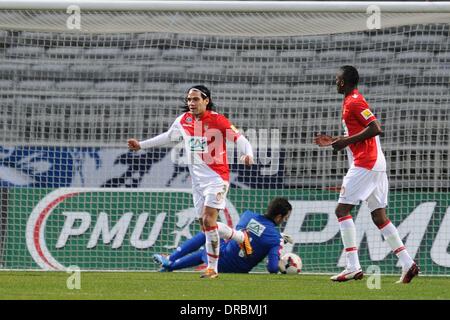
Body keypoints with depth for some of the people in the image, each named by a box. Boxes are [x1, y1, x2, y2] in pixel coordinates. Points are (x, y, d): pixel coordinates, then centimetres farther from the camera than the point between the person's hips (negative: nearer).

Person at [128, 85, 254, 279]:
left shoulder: (217, 120, -11)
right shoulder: (184, 120, 6)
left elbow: (238, 138, -14)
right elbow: (168, 137, 24)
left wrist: (248, 154, -33)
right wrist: (141, 145, 27)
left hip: (216, 177, -6)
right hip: (197, 180, 6)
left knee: (208, 221, -16)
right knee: (206, 226, 5)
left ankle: (212, 268, -3)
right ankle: (241, 237, 28)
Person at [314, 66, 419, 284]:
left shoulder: (354, 102, -11)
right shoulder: (351, 101, 20)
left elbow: (375, 128, -20)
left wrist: (346, 141, -17)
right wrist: (335, 141, 22)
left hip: (364, 165, -10)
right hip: (376, 165, 10)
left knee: (342, 209, -7)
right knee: (379, 216, 8)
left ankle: (353, 267, -13)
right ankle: (407, 264, 1)